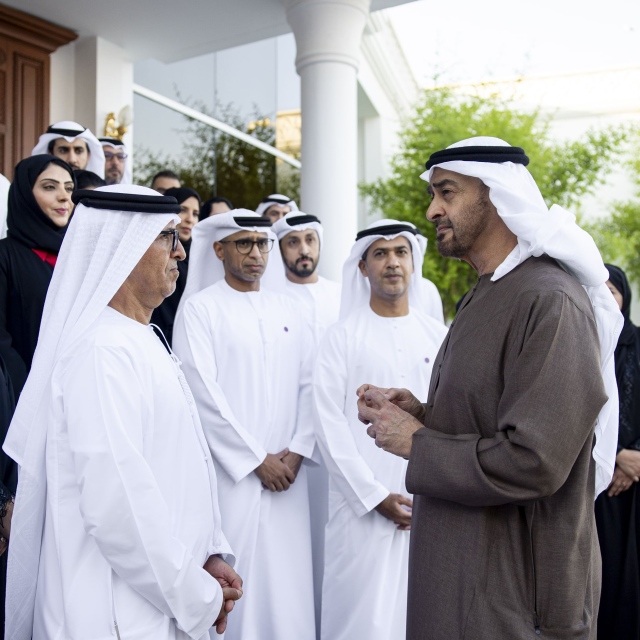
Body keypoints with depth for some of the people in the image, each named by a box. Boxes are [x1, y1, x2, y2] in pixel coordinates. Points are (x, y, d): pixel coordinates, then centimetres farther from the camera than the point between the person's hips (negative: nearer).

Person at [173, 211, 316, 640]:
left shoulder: (286, 310, 12)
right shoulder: (200, 308, -3)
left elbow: (309, 383, 8)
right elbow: (203, 393, -10)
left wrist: (298, 450, -4)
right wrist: (257, 459, -10)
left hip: (288, 472, 4)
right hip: (231, 472, -4)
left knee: (287, 580, 6)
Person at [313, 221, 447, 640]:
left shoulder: (439, 336, 6)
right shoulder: (342, 338, -1)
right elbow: (330, 424, -6)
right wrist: (377, 497, -10)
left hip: (431, 507, 2)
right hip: (363, 506, -2)